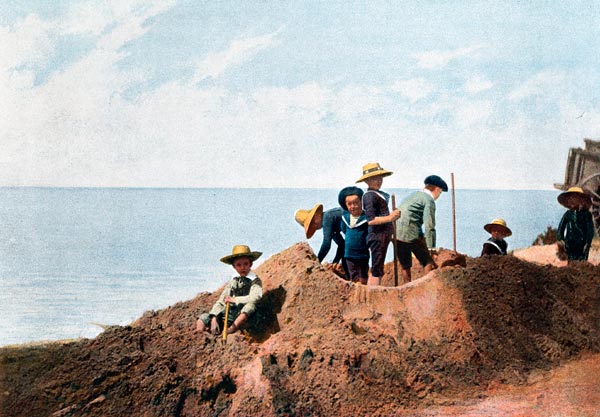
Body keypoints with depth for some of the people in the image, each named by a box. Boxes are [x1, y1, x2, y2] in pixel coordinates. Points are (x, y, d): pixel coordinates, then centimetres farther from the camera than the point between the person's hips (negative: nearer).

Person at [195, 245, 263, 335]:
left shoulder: (255, 281, 2)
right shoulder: (232, 282, 15)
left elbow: (255, 297, -18)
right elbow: (220, 302, 8)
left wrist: (235, 300, -21)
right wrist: (214, 319, -7)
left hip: (242, 317, -5)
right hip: (226, 315, 5)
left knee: (251, 305, -36)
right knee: (203, 319, -10)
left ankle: (230, 330, -40)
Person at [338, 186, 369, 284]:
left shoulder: (366, 218, -16)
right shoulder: (345, 216, 3)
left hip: (363, 255, -5)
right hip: (349, 255, 5)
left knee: (363, 280, 6)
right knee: (354, 279, 14)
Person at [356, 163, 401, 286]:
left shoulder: (377, 194, 16)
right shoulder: (370, 196, -16)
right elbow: (371, 220, -23)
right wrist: (389, 218, -26)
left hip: (383, 236, 10)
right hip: (378, 236, -10)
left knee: (375, 270, 15)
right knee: (377, 271, -8)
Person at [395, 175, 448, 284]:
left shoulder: (413, 195, 23)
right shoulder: (429, 200, -4)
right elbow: (429, 226, -11)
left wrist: (421, 236, 30)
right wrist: (431, 248, -10)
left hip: (396, 234, 8)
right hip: (411, 234, -8)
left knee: (404, 265, 18)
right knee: (428, 262, 5)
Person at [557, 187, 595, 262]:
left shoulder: (586, 214, 0)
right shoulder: (568, 214, 9)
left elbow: (590, 230, -2)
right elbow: (561, 228, 14)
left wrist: (588, 243, -9)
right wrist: (561, 239, 0)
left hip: (582, 244, -3)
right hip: (570, 246, 3)